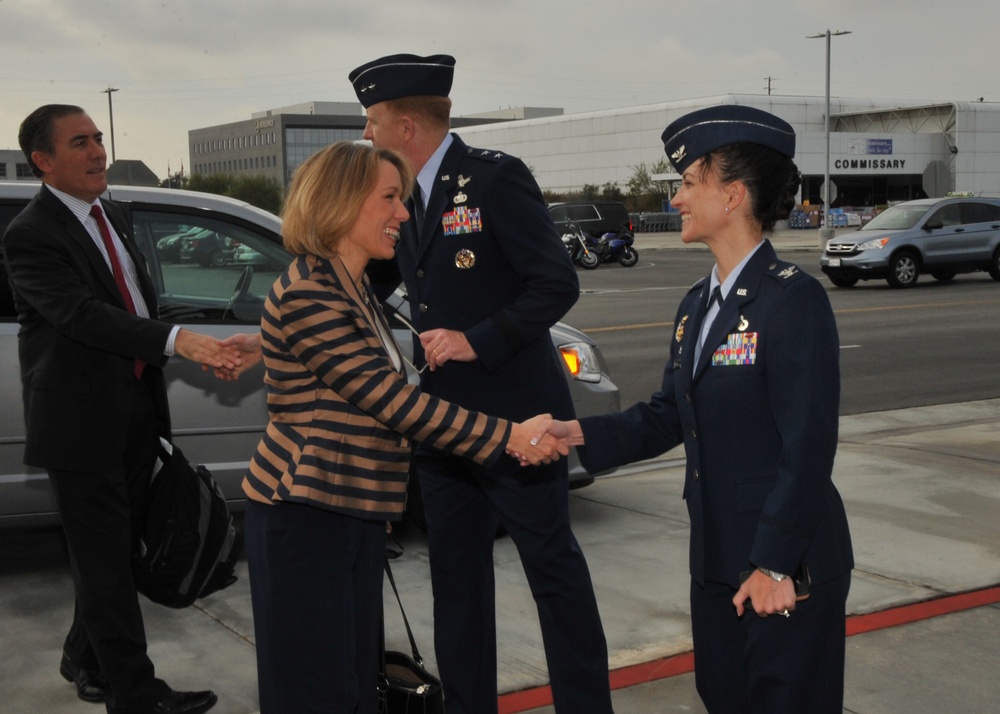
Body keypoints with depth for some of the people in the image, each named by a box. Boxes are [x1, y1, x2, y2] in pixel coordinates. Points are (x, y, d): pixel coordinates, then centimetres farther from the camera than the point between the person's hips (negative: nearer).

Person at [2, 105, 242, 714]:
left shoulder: (113, 216, 11)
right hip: (83, 421, -8)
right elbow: (83, 314, -28)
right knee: (105, 561, 1)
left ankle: (87, 662, 37)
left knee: (117, 548, 19)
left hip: (137, 410, 8)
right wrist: (176, 340, -39)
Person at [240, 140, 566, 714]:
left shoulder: (355, 290, 14)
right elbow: (392, 401, -21)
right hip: (307, 519, -9)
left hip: (356, 515, 9)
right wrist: (506, 437, -18)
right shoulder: (307, 294, -18)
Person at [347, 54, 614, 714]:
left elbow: (558, 283, -18)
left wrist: (478, 340, -22)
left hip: (516, 417, -7)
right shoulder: (403, 197, 10)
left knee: (554, 567, 5)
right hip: (443, 420, 8)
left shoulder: (495, 177, -13)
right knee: (457, 575, 14)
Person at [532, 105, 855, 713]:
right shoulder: (697, 305, 9)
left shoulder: (794, 300, -17)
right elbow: (669, 416, 10)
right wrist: (583, 434, -4)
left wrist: (776, 565, -21)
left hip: (787, 566, -8)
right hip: (717, 558, 8)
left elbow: (809, 447, -20)